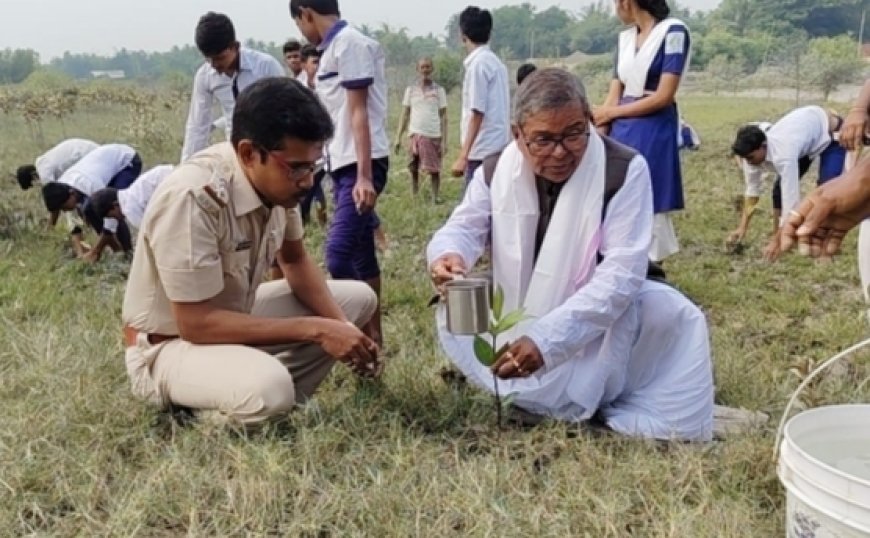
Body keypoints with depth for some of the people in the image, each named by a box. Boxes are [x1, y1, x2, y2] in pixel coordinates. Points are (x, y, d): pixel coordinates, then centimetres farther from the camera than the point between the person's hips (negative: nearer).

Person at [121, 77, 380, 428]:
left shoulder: (276, 178, -10)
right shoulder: (192, 198, -33)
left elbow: (295, 261, 7)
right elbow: (196, 322, -29)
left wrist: (340, 325, -11)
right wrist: (314, 330, -26)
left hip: (232, 316, 8)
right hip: (170, 344, -8)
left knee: (359, 298, 5)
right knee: (268, 389, -37)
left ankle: (282, 401, -1)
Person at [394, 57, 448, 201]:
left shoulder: (439, 90, 4)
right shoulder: (410, 90, 8)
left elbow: (443, 116, 3)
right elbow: (405, 114, 10)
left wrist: (444, 140, -4)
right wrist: (398, 137, 2)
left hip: (434, 136, -1)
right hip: (416, 134, 2)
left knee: (434, 170, 0)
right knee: (413, 168, 3)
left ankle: (435, 198, 5)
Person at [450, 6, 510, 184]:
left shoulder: (478, 63, -12)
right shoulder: (495, 62, 15)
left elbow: (477, 113, -17)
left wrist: (463, 156, -19)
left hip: (483, 152, -9)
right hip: (497, 149, 9)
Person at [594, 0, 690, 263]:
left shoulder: (673, 32, -7)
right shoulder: (625, 38, 13)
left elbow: (664, 96, -13)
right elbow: (613, 97, 9)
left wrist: (611, 112, -5)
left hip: (653, 135, -6)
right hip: (620, 135, 7)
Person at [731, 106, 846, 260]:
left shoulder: (783, 155, -45)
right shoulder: (756, 151, -22)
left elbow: (791, 199, -43)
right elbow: (752, 188, -9)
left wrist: (777, 241, -38)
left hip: (831, 133, -7)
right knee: (781, 187, -3)